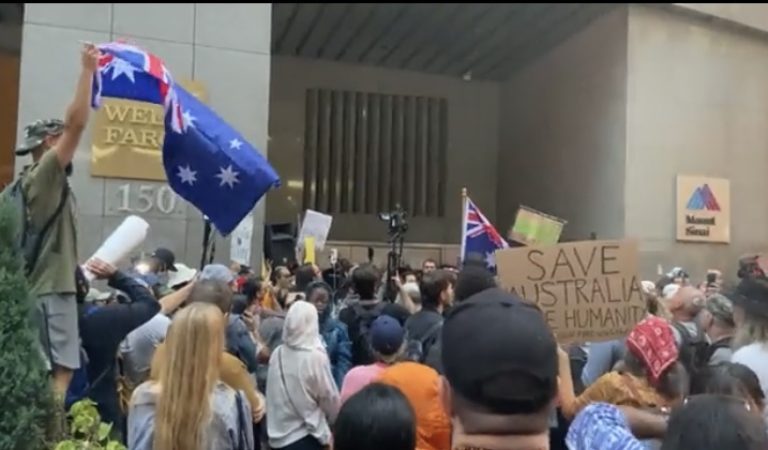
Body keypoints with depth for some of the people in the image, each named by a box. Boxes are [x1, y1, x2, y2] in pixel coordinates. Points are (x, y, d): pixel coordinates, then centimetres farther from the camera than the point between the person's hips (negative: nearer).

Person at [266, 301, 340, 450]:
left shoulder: (277, 354, -6)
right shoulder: (316, 357, -19)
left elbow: (273, 395, 6)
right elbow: (330, 398, -7)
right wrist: (337, 422, 12)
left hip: (278, 436, 5)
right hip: (306, 437, -5)